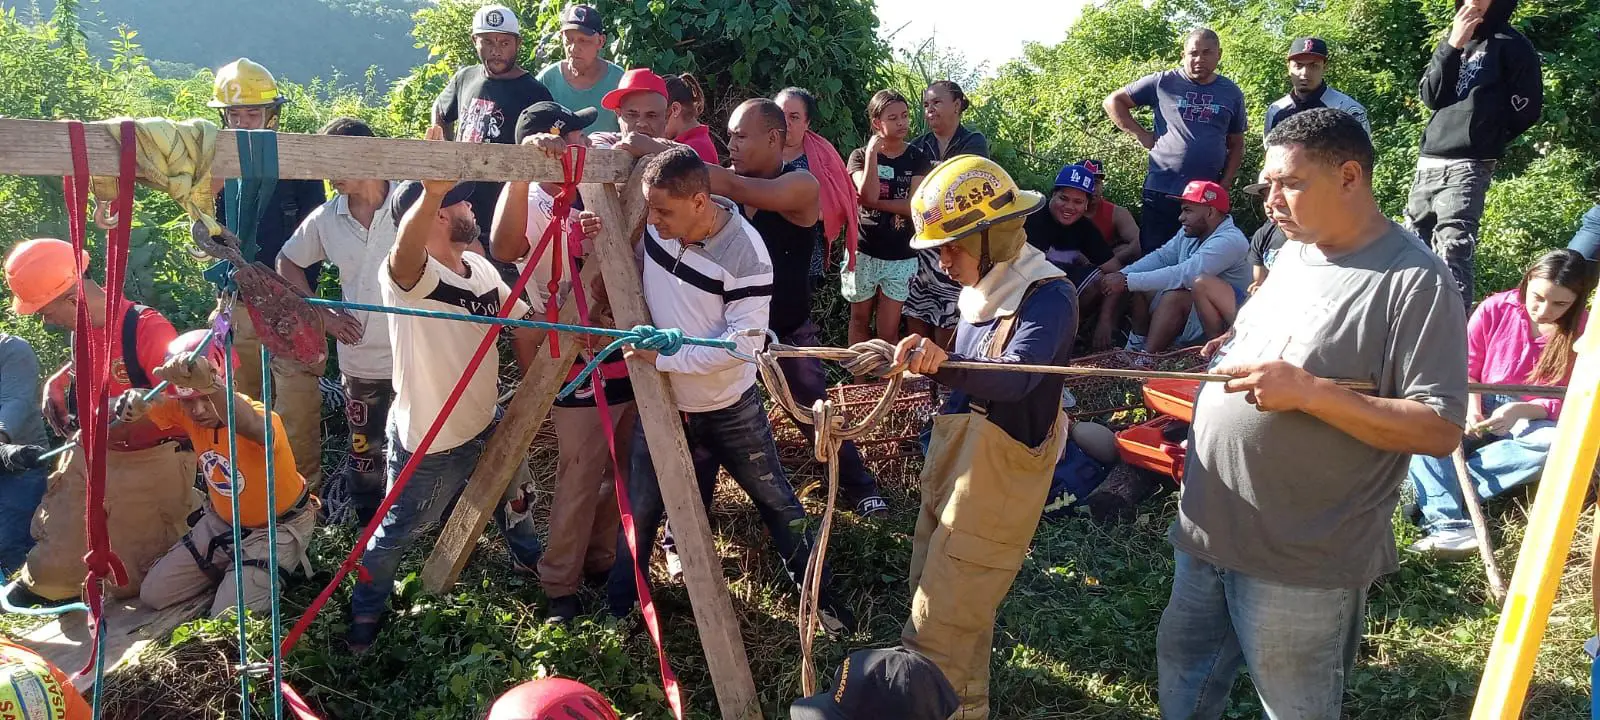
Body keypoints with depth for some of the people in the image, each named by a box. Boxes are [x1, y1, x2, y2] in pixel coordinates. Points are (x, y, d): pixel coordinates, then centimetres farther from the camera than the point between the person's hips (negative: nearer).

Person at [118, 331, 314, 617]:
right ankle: (230, 571, 29)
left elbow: (249, 425, -60)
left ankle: (276, 573, 12)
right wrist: (131, 403, -42)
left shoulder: (259, 417, -35)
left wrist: (209, 385, -82)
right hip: (222, 522, 7)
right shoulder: (185, 411, -14)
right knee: (153, 594, 10)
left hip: (276, 530, -7)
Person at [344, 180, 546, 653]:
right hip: (427, 445, -7)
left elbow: (523, 324, 9)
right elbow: (406, 248, -51)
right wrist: (432, 192, -71)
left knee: (514, 495, 29)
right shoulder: (408, 275, -26)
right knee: (398, 533, 13)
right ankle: (366, 611, 40)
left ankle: (530, 559, 58)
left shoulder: (482, 268, -1)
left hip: (486, 426, 8)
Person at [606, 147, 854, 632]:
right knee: (641, 508, 13)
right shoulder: (655, 224, -13)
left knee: (775, 500, 13)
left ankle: (820, 596, 30)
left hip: (729, 408, -3)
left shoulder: (745, 254, -27)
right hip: (661, 400, 4)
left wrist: (666, 356, -28)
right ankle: (618, 604, 34)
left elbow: (744, 341, -28)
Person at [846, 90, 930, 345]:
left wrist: (875, 202, -15)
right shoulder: (860, 155, 0)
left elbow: (915, 206, -11)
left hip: (901, 257, 0)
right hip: (863, 252, 0)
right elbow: (869, 194, -17)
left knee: (888, 332, 0)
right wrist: (872, 153, -17)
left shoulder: (917, 159, 1)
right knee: (860, 320, 13)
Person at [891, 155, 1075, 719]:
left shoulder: (1048, 297, -20)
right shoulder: (987, 290, 6)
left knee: (941, 627, -4)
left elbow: (1015, 376, -39)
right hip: (951, 468, 9)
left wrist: (943, 365, -53)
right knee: (939, 599, 22)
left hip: (996, 483, -9)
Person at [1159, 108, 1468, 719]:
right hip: (1209, 527, 8)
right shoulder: (1294, 252, 10)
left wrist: (1308, 390, -26)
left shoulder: (1414, 281, -16)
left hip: (1299, 560, -8)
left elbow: (1440, 429, -20)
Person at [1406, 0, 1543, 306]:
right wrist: (1452, 46, -4)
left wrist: (1488, 139, 9)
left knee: (1452, 258, -15)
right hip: (1427, 163, 6)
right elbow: (1430, 97, 6)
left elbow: (1526, 109, 1)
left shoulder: (1511, 45, 2)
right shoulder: (1454, 41, 19)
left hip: (1466, 168, -6)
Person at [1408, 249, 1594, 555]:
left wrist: (1522, 410, -29)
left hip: (1534, 423, 0)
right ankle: (1449, 523, -46)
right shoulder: (1494, 309, -6)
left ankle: (1430, 490, -35)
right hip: (1479, 413, 1)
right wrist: (1470, 406, -20)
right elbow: (1466, 368, 1)